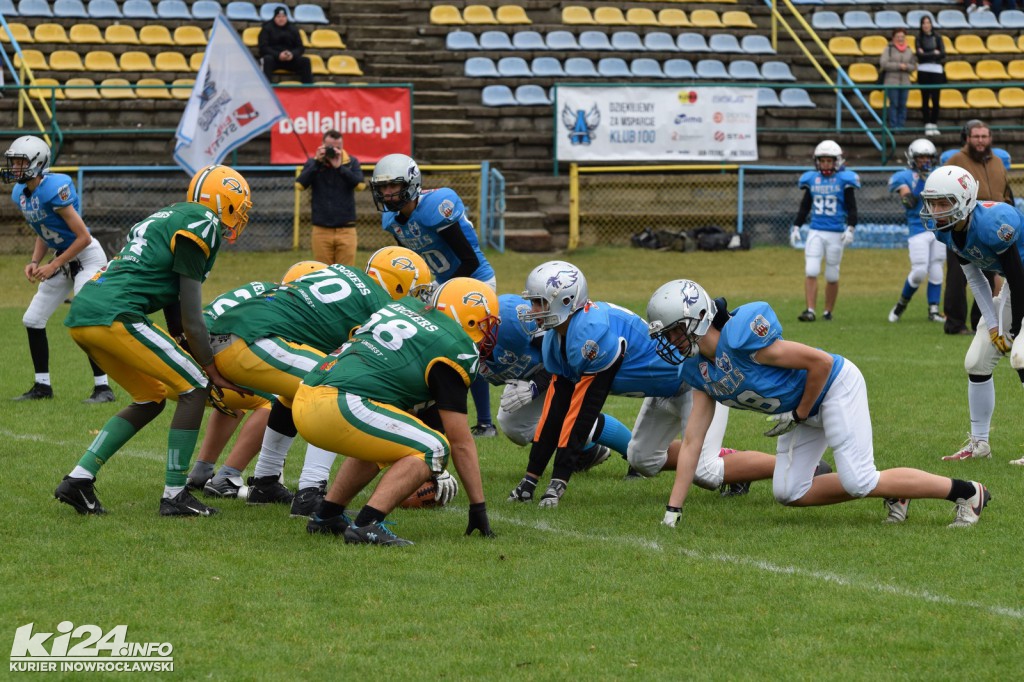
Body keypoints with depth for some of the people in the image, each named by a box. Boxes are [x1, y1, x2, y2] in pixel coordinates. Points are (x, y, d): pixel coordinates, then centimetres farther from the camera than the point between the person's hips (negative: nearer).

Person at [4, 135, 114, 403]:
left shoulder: (54, 189, -26)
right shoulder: (20, 194, 1)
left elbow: (83, 237, -23)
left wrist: (52, 266, -19)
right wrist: (35, 262, -1)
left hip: (87, 257, -9)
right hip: (64, 259, 9)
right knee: (32, 320, 9)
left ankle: (103, 388, -11)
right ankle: (42, 386, 18)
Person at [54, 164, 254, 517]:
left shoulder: (167, 219, 27)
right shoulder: (201, 224, -3)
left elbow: (174, 309, 27)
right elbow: (191, 318, -6)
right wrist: (212, 372, 1)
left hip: (81, 315, 10)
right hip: (113, 315, -10)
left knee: (151, 400, 20)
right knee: (194, 389, 0)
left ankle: (79, 479, 13)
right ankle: (175, 495, 2)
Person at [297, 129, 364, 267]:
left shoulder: (351, 162, 4)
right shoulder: (313, 163, 5)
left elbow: (359, 183, -12)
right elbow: (301, 184, -10)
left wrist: (339, 167, -19)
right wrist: (316, 162, -15)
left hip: (346, 230, -1)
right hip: (321, 230, 1)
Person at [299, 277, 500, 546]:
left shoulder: (405, 307, 24)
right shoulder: (453, 348, 1)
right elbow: (460, 442, 2)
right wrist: (478, 506, 11)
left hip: (305, 399, 9)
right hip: (341, 407, -9)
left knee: (379, 442, 31)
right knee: (433, 449, -1)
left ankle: (326, 516, 28)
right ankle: (366, 524, -14)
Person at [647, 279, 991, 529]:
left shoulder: (741, 338, -30)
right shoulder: (698, 370, -3)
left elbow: (821, 362, -26)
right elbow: (692, 442, 1)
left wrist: (798, 415, -15)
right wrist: (673, 510, -3)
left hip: (834, 385, -9)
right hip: (801, 409, 9)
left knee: (859, 481, -17)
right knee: (789, 493, 3)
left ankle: (968, 492, -4)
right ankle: (891, 492, 11)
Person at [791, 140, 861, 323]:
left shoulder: (844, 180, -3)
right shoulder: (812, 179, 7)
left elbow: (852, 208, -3)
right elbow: (804, 207, 16)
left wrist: (850, 228, -15)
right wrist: (796, 227, 9)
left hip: (836, 234, -2)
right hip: (815, 232, 2)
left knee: (832, 275, 6)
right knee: (811, 272, -9)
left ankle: (828, 312, 18)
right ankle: (810, 311, -9)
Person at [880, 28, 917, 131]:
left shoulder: (909, 51, 11)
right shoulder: (889, 49, 0)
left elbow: (914, 66, 11)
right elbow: (883, 63, -10)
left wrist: (906, 66, -10)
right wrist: (898, 66, -13)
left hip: (905, 82, 4)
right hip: (892, 82, -4)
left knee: (903, 105, 2)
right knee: (894, 104, -7)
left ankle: (901, 125, 7)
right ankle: (893, 125, -3)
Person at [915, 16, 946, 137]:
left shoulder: (937, 38, 8)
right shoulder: (919, 38, 5)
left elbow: (942, 54, -2)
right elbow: (919, 54, -8)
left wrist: (927, 55, -7)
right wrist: (934, 53, -6)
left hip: (937, 70, 1)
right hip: (923, 71, -1)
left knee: (935, 99, -2)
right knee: (925, 99, -1)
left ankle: (934, 124, 6)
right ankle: (927, 125, 3)